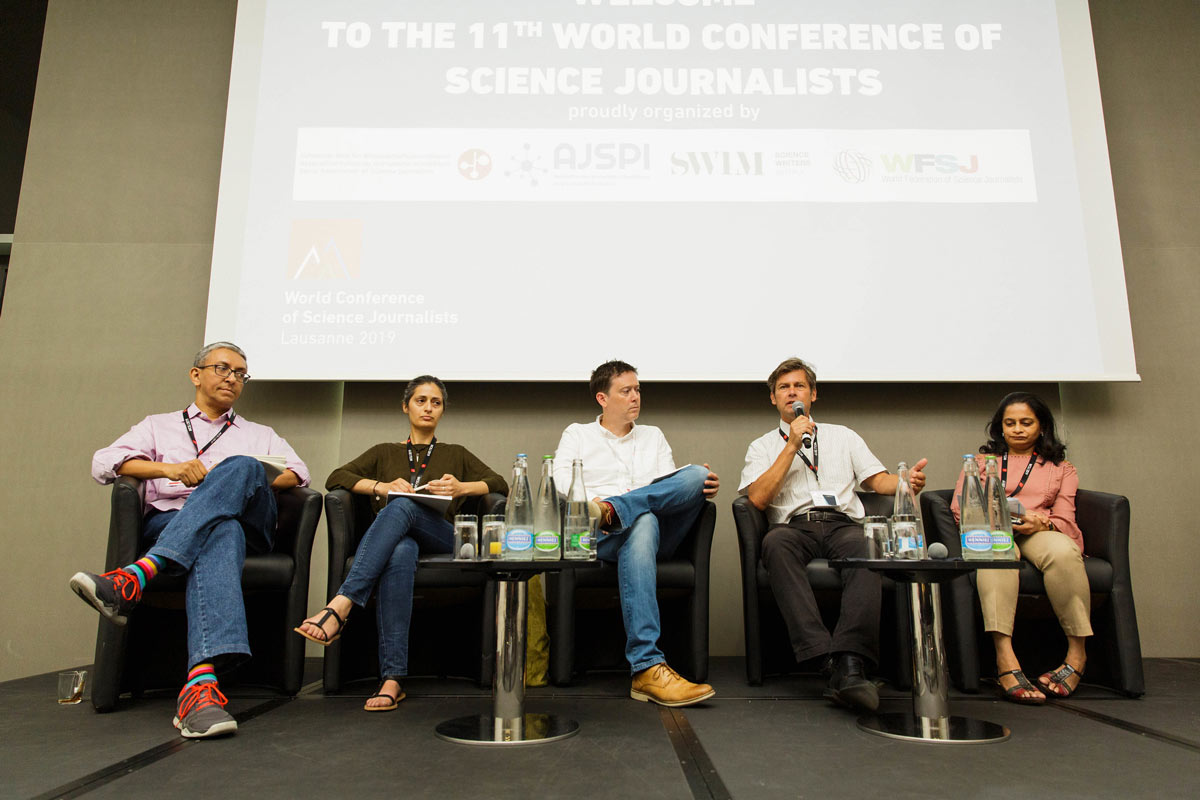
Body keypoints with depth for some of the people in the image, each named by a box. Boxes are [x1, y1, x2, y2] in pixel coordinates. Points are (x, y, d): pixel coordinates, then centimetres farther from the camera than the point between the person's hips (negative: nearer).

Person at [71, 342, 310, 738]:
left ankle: (135, 577, -51)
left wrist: (254, 483, -8)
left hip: (247, 523, 1)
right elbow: (103, 463, 12)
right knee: (221, 535, -41)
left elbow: (298, 472, 15)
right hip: (167, 522, -1)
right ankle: (203, 680, -61)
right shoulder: (159, 425, 30)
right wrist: (169, 468, -7)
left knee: (241, 467, -35)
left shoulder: (259, 435, 33)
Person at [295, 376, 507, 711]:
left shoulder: (456, 454, 28)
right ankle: (393, 677, -48)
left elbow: (500, 485, 15)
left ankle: (340, 607, -48)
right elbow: (336, 478, 13)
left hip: (439, 535, 0)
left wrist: (462, 488, -4)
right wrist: (382, 486, -4)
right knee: (401, 553, -40)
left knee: (402, 507, -36)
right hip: (391, 536, 0)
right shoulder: (385, 453, 29)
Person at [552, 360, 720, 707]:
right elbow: (560, 485, 3)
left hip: (657, 532, 3)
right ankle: (648, 668, -51)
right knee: (643, 523, -42)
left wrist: (705, 486, -8)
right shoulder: (577, 434, 20)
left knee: (697, 475, -24)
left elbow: (674, 489, 17)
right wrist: (586, 504, -20)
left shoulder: (653, 436, 29)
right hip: (601, 537, -3)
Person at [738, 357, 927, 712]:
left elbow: (878, 480, 16)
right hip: (794, 527, -1)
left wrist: (906, 481, -9)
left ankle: (850, 663, -46)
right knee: (774, 543, -38)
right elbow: (758, 498, 3)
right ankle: (825, 659, -45)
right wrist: (792, 446, 2)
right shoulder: (762, 446, 21)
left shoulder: (843, 436, 27)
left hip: (843, 523, 1)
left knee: (865, 549, -36)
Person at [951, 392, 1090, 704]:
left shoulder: (1061, 468, 26)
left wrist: (1041, 524, -13)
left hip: (1040, 534, 1)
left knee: (1063, 550, -37)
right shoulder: (980, 462, 26)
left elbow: (1064, 520, 11)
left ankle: (1077, 653, -26)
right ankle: (1005, 659, -50)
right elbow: (959, 508, 11)